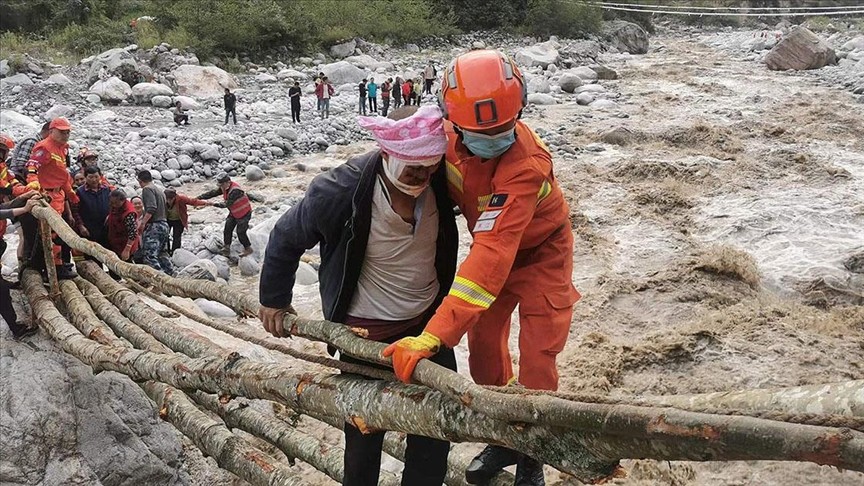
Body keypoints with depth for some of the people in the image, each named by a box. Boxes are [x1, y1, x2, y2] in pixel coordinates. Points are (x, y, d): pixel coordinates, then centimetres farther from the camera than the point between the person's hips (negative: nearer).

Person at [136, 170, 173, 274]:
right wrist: (141, 219, 33)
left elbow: (151, 208, -20)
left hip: (154, 226, -10)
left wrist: (143, 223, -19)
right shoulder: (159, 190, 20)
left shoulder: (147, 189, -7)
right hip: (164, 224, 10)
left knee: (149, 256, -12)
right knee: (161, 254, 19)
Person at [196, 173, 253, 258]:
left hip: (244, 213, -9)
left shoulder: (235, 190, -33)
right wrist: (199, 198, -12)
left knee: (240, 232, -3)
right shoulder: (224, 188, -5)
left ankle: (248, 249, 16)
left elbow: (227, 204, -34)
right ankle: (227, 248, 5)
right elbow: (212, 193, -5)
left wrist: (214, 204, -36)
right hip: (234, 213, 9)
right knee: (227, 229, 0)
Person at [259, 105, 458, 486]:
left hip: (428, 319, 4)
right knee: (365, 430, 9)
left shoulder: (439, 180, -16)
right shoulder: (341, 191, -28)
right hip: (366, 332, -4)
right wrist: (273, 299, 4)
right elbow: (286, 238, -9)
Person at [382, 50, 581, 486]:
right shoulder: (448, 137, -23)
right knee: (483, 348, 11)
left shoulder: (525, 165, -41)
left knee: (537, 361, -3)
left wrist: (434, 336, -55)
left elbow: (493, 255, -49)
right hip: (492, 246, 6)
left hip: (540, 252, -5)